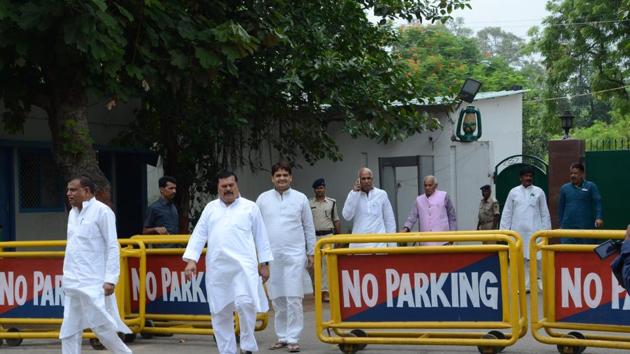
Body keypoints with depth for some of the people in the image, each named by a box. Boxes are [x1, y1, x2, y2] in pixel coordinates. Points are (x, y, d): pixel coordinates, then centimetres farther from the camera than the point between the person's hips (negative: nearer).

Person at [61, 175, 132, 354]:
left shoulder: (102, 211, -8)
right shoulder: (73, 213, 14)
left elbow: (112, 247, -11)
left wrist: (110, 279, -17)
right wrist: (67, 276, 16)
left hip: (93, 283, -7)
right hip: (73, 283, 7)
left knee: (101, 327, -4)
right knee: (69, 332, 4)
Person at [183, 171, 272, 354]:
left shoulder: (250, 207, 7)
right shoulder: (210, 208, 14)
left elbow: (261, 237, 8)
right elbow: (198, 235, 10)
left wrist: (264, 264, 5)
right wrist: (191, 260, -1)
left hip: (243, 265, -3)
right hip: (217, 268, 3)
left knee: (245, 303, -21)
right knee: (220, 312, 6)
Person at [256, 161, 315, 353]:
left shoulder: (300, 198, 3)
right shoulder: (263, 199, 6)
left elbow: (309, 228, 7)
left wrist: (311, 253, 5)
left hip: (294, 255, -2)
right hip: (271, 256, 2)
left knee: (293, 299, -6)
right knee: (277, 299, 7)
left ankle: (293, 338, -1)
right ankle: (282, 337, 17)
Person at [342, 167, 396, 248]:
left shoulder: (381, 194, 7)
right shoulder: (353, 195, 8)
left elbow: (389, 220, 10)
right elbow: (347, 216, -8)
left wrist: (392, 244, 6)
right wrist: (355, 193, -8)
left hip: (378, 244, 0)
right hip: (358, 244, 0)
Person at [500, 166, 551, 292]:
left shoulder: (539, 192, 6)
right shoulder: (513, 192, 9)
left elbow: (545, 213, 8)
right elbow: (507, 212, 9)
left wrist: (546, 229, 3)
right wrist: (504, 229, 4)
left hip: (534, 230, -1)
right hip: (518, 231, 1)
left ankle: (540, 280, 11)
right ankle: (525, 285, 5)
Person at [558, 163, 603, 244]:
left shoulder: (591, 186, 3)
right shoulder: (564, 188, 11)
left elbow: (598, 202, -4)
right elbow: (561, 207, 16)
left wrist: (599, 217, -19)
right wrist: (561, 225, 15)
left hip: (586, 227, -2)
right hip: (568, 227, 2)